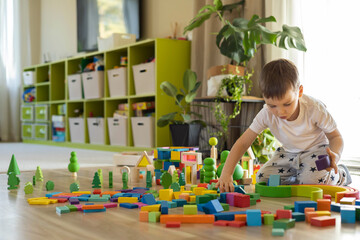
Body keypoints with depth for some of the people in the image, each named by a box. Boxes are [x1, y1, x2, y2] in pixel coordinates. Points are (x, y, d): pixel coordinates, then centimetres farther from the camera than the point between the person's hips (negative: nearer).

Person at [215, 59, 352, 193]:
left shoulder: (315, 109, -29)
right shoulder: (267, 114, -24)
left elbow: (335, 136, -14)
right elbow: (243, 143, -21)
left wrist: (335, 155, -39)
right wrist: (226, 174, -32)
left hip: (317, 149, -4)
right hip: (289, 153, 4)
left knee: (311, 182, -30)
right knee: (263, 178, -12)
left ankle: (340, 174, 5)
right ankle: (297, 177, 16)